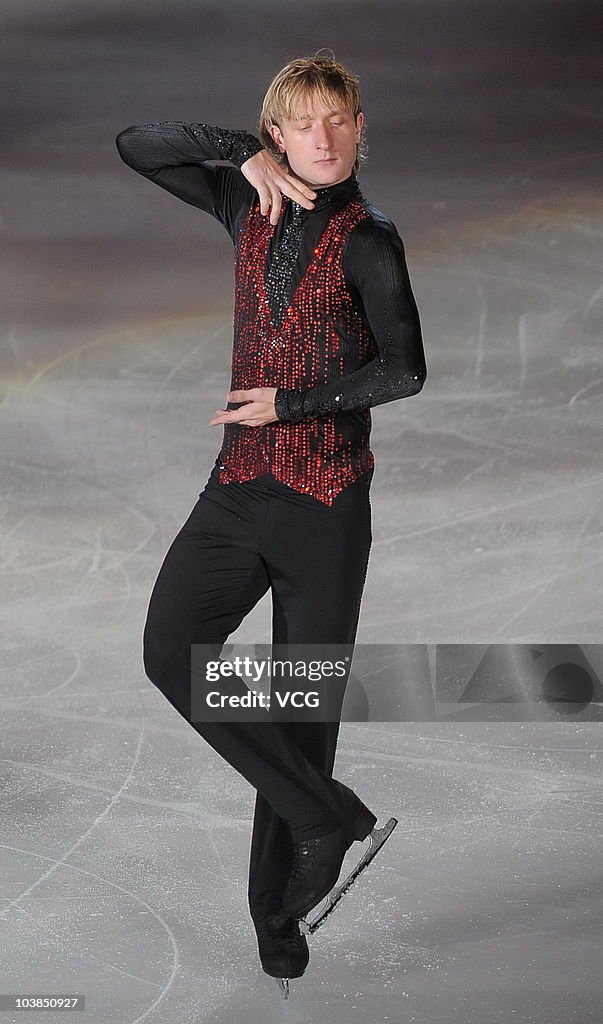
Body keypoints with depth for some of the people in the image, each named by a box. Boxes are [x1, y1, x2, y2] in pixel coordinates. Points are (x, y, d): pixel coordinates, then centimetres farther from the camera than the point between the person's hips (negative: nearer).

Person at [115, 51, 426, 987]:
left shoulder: (368, 237, -4)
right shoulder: (251, 204, 9)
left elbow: (405, 370, -10)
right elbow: (136, 144, 10)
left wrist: (291, 403, -11)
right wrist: (242, 153, -2)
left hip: (327, 495, -4)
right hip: (239, 484, 4)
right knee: (172, 648, -18)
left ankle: (277, 917, 15)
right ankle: (326, 814, -6)